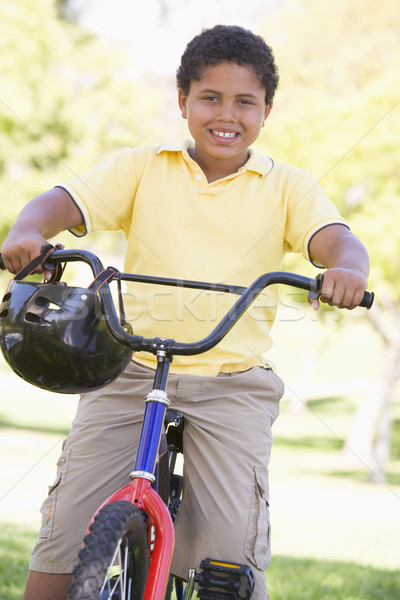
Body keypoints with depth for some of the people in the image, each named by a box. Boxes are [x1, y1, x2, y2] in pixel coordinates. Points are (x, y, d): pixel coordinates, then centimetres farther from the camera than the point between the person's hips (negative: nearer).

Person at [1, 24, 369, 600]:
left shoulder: (288, 187, 7)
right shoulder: (141, 169, 7)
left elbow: (334, 239, -9)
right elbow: (63, 202, -4)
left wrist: (346, 268, -33)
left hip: (233, 383, -1)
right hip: (129, 369, 1)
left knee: (232, 548, -11)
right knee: (67, 529, -4)